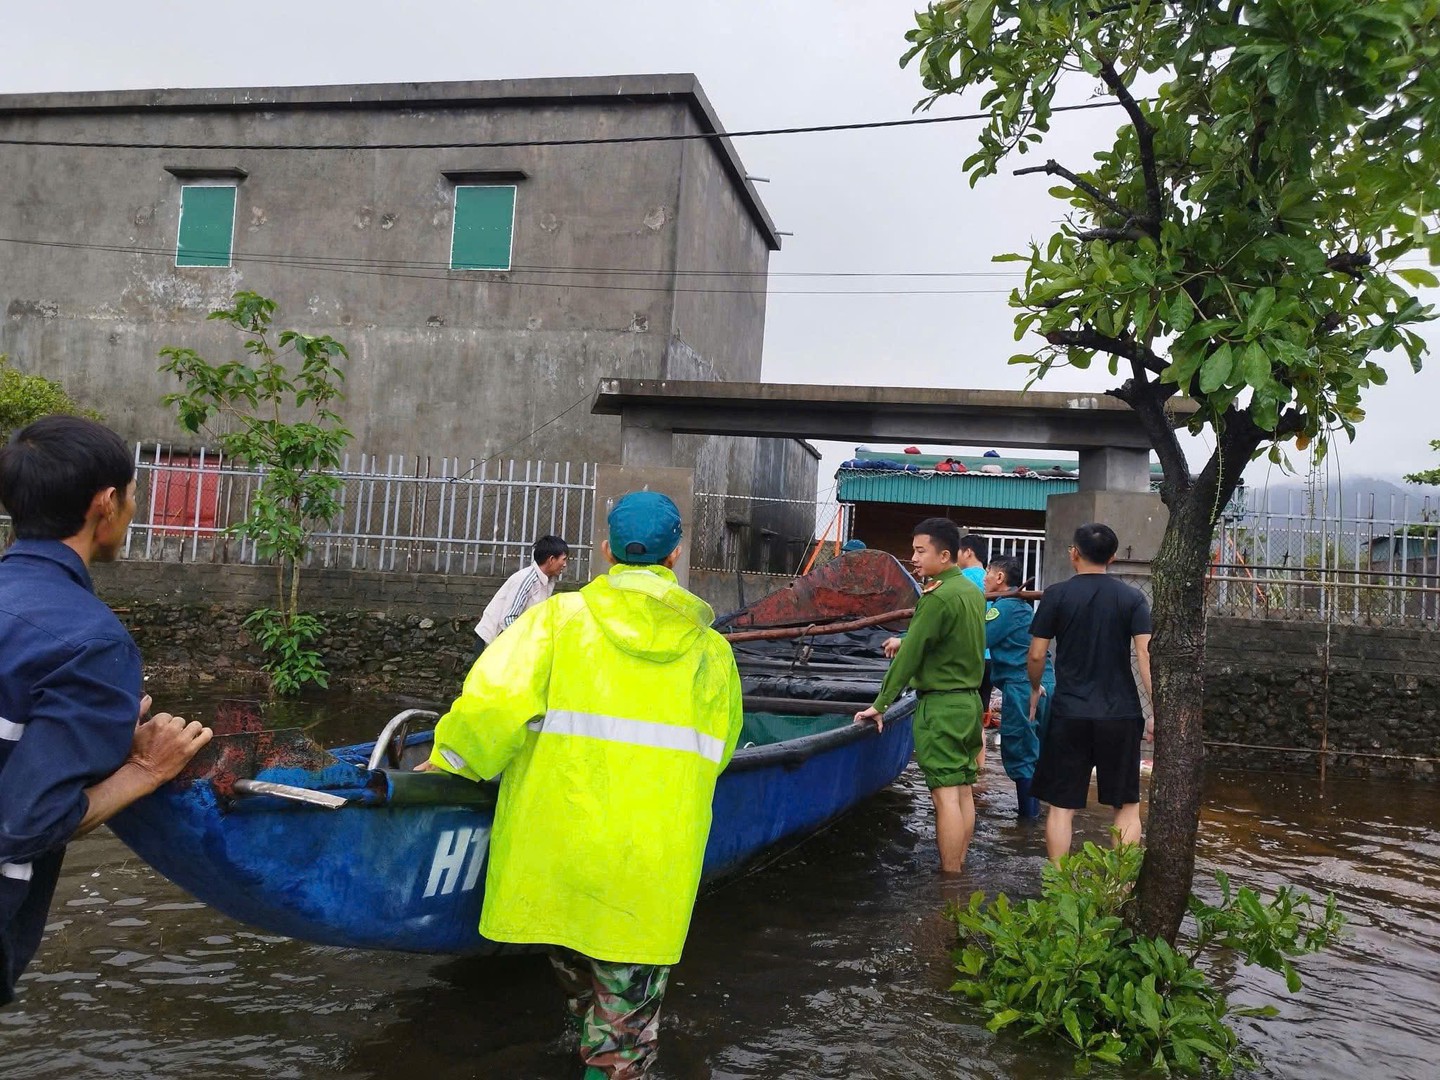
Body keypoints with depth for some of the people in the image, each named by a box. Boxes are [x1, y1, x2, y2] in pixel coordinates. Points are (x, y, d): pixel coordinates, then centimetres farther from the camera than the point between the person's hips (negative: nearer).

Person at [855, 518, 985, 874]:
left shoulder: (937, 597, -17)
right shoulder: (973, 592, 9)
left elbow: (909, 656, -16)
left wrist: (880, 705, -11)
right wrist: (907, 642, 23)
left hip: (941, 705, -9)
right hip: (970, 699, 9)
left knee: (945, 794, -6)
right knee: (963, 790, 11)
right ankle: (958, 870, 19)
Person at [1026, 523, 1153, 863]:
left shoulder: (1056, 595, -2)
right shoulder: (1132, 598, 1)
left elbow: (1036, 655, -3)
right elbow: (1145, 653, -9)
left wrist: (1034, 690, 15)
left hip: (1069, 714, -1)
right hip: (1120, 714, 1)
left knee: (1062, 806, 7)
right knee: (1126, 805, 15)